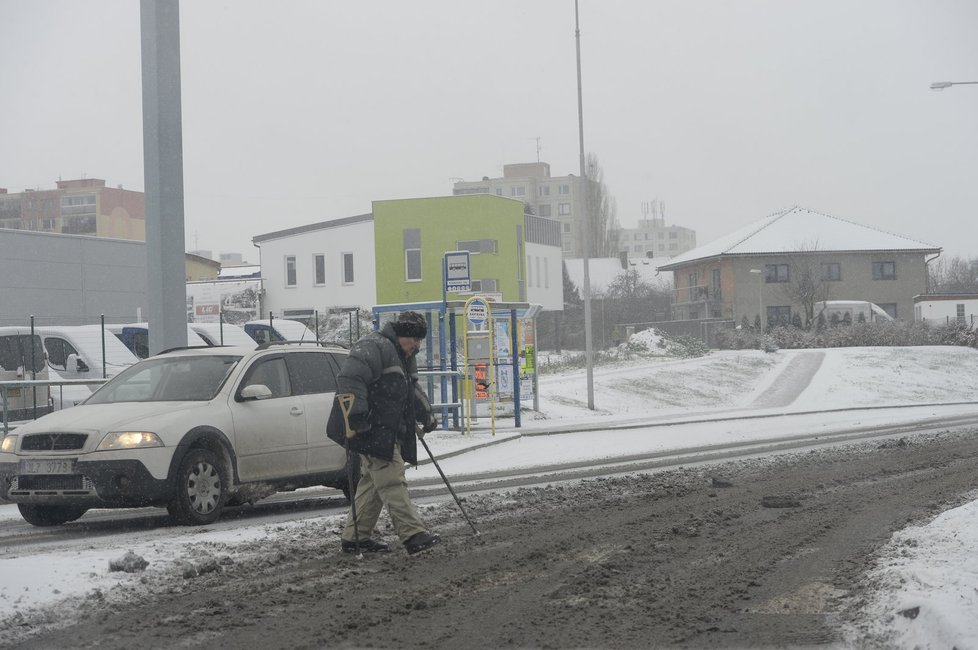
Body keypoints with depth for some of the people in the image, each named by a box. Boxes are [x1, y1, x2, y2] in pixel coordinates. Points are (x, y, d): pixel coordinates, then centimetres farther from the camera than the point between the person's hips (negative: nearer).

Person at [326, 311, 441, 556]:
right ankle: (413, 535, -21)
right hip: (372, 431, -11)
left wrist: (426, 415, 32)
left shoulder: (405, 357, 22)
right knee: (392, 481, -14)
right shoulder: (374, 348, -13)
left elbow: (413, 390, 38)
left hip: (392, 432, 11)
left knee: (373, 482, 11)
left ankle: (355, 537, 16)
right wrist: (357, 416, -30)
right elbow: (349, 379, -25)